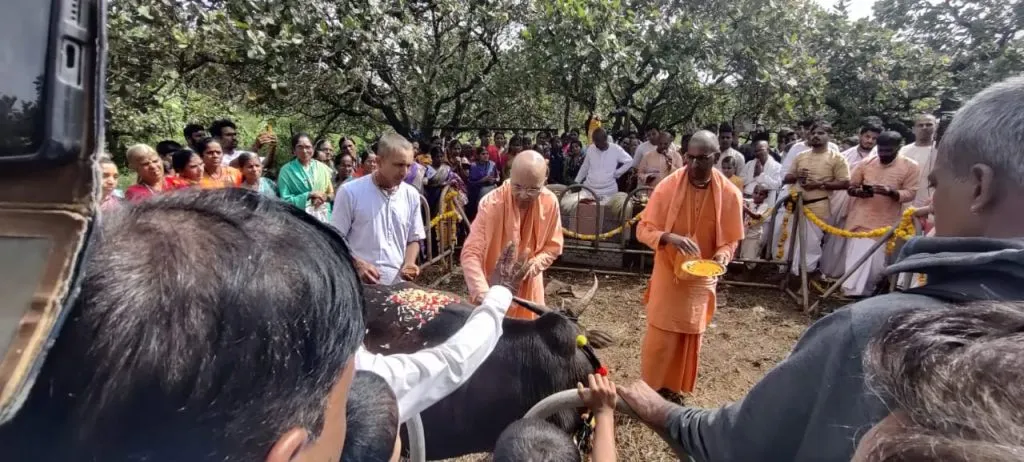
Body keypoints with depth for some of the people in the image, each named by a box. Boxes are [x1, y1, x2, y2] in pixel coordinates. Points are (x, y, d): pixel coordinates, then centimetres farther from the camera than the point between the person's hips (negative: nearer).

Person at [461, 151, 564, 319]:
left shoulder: (550, 202, -15)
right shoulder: (491, 204, -27)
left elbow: (553, 247, -3)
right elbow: (471, 253, -30)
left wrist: (533, 265, -21)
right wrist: (483, 293, -43)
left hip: (528, 285, 3)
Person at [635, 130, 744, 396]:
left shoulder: (730, 194, -9)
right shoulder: (668, 186, -13)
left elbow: (731, 240, 1)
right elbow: (643, 229, -10)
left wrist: (722, 256, -21)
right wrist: (669, 237, -29)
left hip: (701, 279, 2)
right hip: (668, 275, -2)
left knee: (690, 339, 14)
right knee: (659, 339, 3)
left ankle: (674, 390, 34)